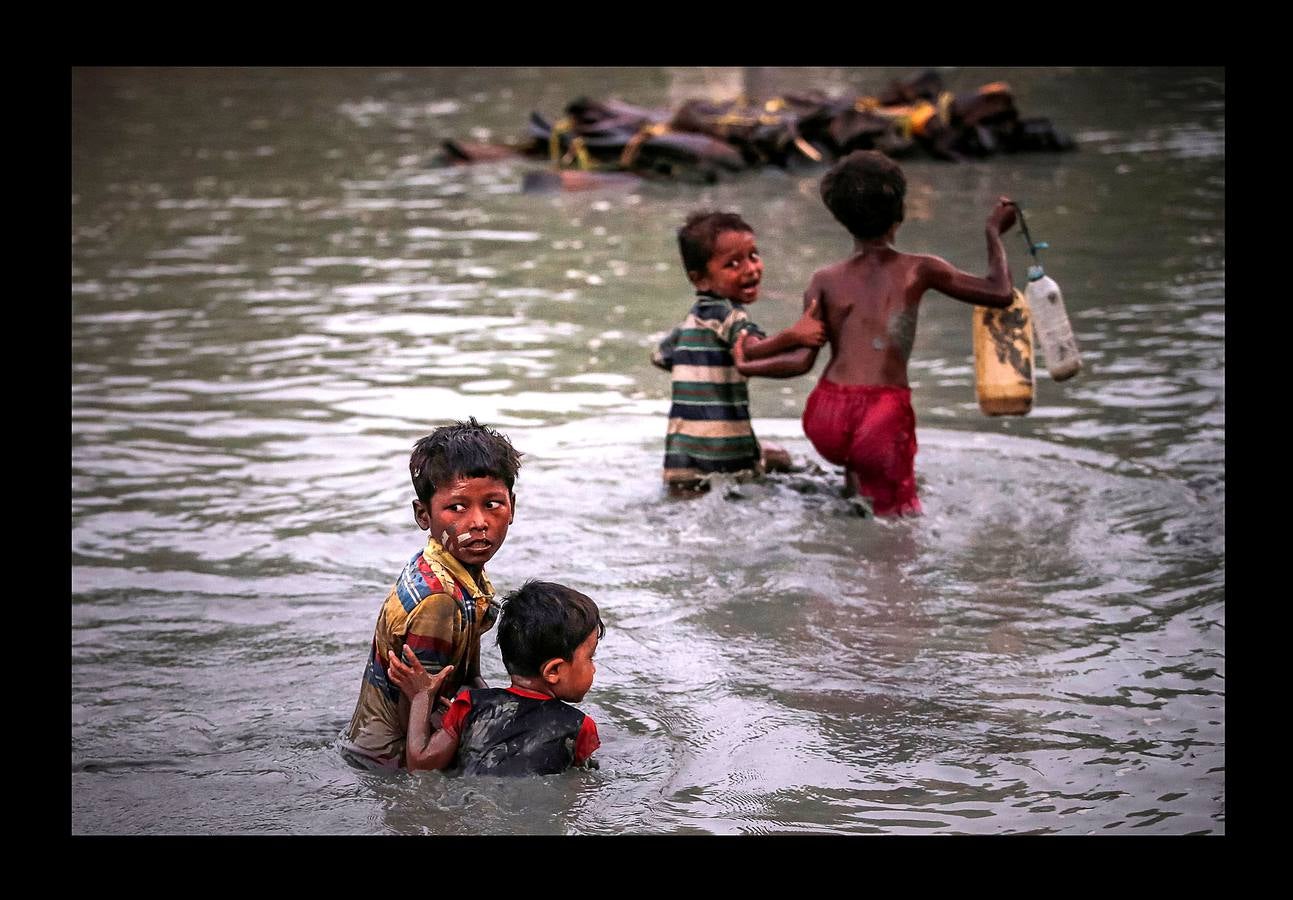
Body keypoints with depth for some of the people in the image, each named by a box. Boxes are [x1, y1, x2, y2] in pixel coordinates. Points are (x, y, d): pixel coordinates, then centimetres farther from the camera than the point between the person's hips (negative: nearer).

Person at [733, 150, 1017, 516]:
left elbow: (802, 360, 1)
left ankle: (854, 481, 26)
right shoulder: (919, 270, 5)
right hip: (884, 420, -2)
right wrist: (994, 232, 24)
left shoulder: (824, 281, 8)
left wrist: (745, 366, 18)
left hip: (826, 421, 3)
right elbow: (1001, 294, 9)